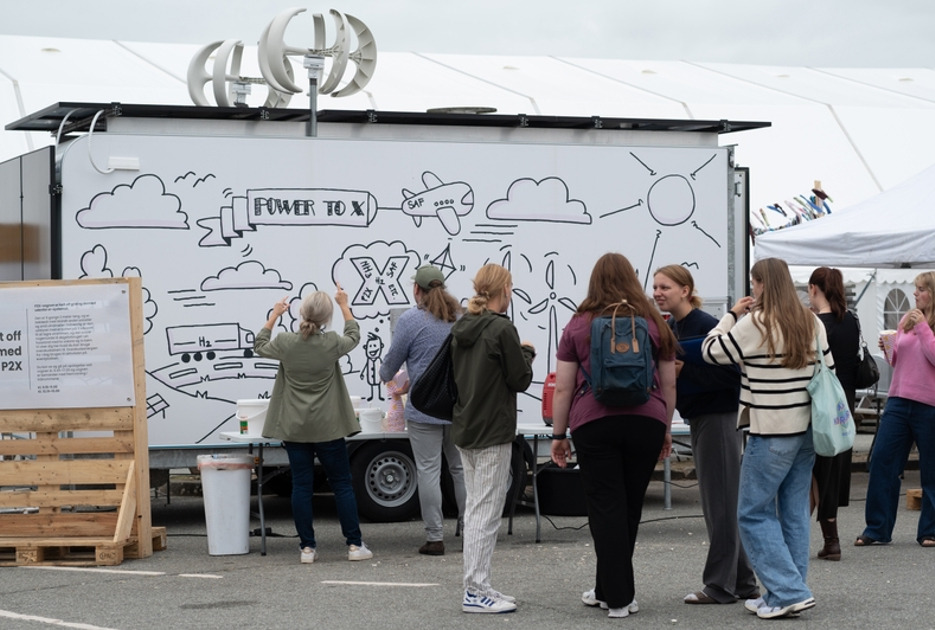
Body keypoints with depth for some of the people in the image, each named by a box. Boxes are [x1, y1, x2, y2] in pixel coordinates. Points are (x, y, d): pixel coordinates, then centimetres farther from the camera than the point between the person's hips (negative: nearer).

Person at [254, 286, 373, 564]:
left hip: (294, 427, 1)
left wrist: (274, 315, 23)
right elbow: (354, 337, 14)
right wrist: (344, 305, 24)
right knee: (342, 484, 6)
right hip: (328, 427, -1)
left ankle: (307, 547, 6)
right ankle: (354, 545, 7)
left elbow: (260, 346, 14)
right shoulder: (332, 343, -10)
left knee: (301, 486, 5)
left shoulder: (285, 343, -8)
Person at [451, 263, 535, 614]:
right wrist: (526, 352, 6)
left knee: (474, 508, 14)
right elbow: (521, 380, -12)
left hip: (465, 428, 8)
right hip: (493, 432, -8)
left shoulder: (461, 328, 8)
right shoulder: (502, 329, -16)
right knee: (486, 512, -5)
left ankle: (477, 587, 18)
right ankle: (476, 591, -5)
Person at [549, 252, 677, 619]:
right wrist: (666, 429, 22)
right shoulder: (654, 324, 8)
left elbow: (563, 388, 3)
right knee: (629, 507, 12)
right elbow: (669, 385, 11)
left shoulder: (578, 326, 4)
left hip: (594, 423, -2)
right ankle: (608, 590, 21)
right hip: (646, 422, 2)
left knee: (606, 507, 2)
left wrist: (559, 434, 10)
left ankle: (617, 596, 0)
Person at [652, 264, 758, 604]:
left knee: (720, 502, -4)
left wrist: (685, 371, -25)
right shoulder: (669, 328, 8)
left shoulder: (705, 326, -17)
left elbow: (731, 372, -22)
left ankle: (720, 585, 2)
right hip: (699, 418, 10)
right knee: (721, 503, 13)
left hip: (720, 418, -10)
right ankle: (743, 583, 21)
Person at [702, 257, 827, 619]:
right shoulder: (812, 323, 7)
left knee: (753, 513, 0)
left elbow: (711, 352, -4)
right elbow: (829, 370, 12)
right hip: (808, 430, 7)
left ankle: (789, 592, -6)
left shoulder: (754, 325, -13)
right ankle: (785, 594, 15)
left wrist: (732, 315, 6)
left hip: (772, 433, -7)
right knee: (794, 512, 11)